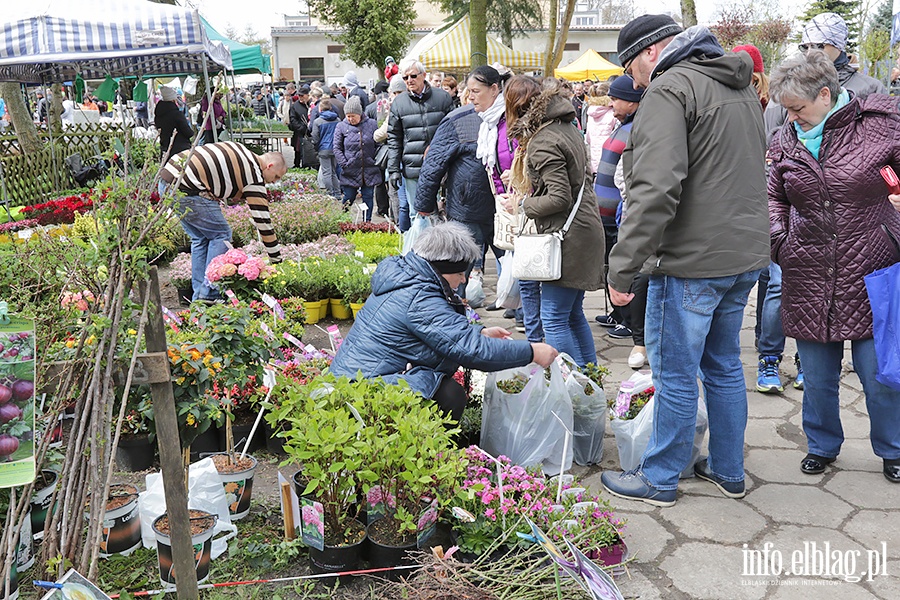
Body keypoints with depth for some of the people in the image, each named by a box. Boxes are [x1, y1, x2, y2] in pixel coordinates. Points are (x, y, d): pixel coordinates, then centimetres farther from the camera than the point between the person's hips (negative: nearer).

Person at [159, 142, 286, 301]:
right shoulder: (254, 175, -5)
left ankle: (198, 296, 17)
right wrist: (277, 260, 0)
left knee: (200, 238, 16)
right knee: (221, 235, 2)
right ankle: (209, 295, -1)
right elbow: (263, 221, -5)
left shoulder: (241, 152, 19)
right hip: (186, 189, -9)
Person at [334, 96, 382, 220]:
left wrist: (376, 162, 1)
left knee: (368, 197, 8)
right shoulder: (341, 126, -1)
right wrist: (344, 164, -7)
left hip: (369, 170, 1)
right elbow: (337, 148, 2)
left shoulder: (372, 124, 1)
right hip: (350, 171, -1)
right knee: (349, 198, 3)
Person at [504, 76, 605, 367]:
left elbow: (560, 198, -21)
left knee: (554, 319, -4)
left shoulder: (543, 142, -17)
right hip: (585, 230, 10)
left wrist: (524, 202, -7)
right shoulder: (567, 127, 12)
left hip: (569, 237, -10)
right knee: (573, 314, 18)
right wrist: (526, 179, 18)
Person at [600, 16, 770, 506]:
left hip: (692, 262, -9)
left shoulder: (670, 88, -14)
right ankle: (728, 470, 31)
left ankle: (659, 479, 17)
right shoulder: (741, 88, 17)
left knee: (675, 375, 3)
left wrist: (622, 267, -23)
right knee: (724, 366, 19)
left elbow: (655, 190, -25)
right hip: (746, 256, 9)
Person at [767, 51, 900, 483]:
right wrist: (775, 229, -3)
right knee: (817, 375, 11)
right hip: (808, 278, 3)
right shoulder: (784, 141, 5)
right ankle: (822, 445, 33)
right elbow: (775, 196, 15)